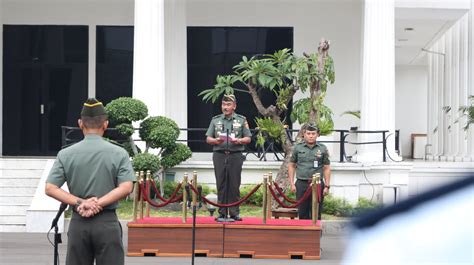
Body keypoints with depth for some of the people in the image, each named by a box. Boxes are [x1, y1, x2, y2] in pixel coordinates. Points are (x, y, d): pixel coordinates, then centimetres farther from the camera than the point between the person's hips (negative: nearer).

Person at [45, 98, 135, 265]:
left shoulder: (66, 154, 2)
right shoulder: (119, 154, -3)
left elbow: (50, 188, -6)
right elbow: (126, 187, -13)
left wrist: (79, 202, -11)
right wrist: (98, 203, -14)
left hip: (78, 222, 2)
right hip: (107, 222, -2)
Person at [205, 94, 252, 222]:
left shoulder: (241, 120, 9)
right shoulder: (215, 120, 13)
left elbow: (248, 138, 7)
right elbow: (208, 138, 11)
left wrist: (239, 141, -13)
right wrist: (216, 140, -10)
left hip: (235, 155, -1)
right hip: (219, 155, 1)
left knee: (234, 185, -2)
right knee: (221, 185, 2)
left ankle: (234, 213, 4)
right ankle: (222, 213, 6)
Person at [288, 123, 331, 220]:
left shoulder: (323, 149, 3)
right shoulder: (298, 148, 5)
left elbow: (326, 168, 5)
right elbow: (291, 166, 9)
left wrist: (327, 186, -1)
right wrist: (292, 183, 1)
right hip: (301, 184, 1)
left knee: (316, 214, 2)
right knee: (302, 213, 6)